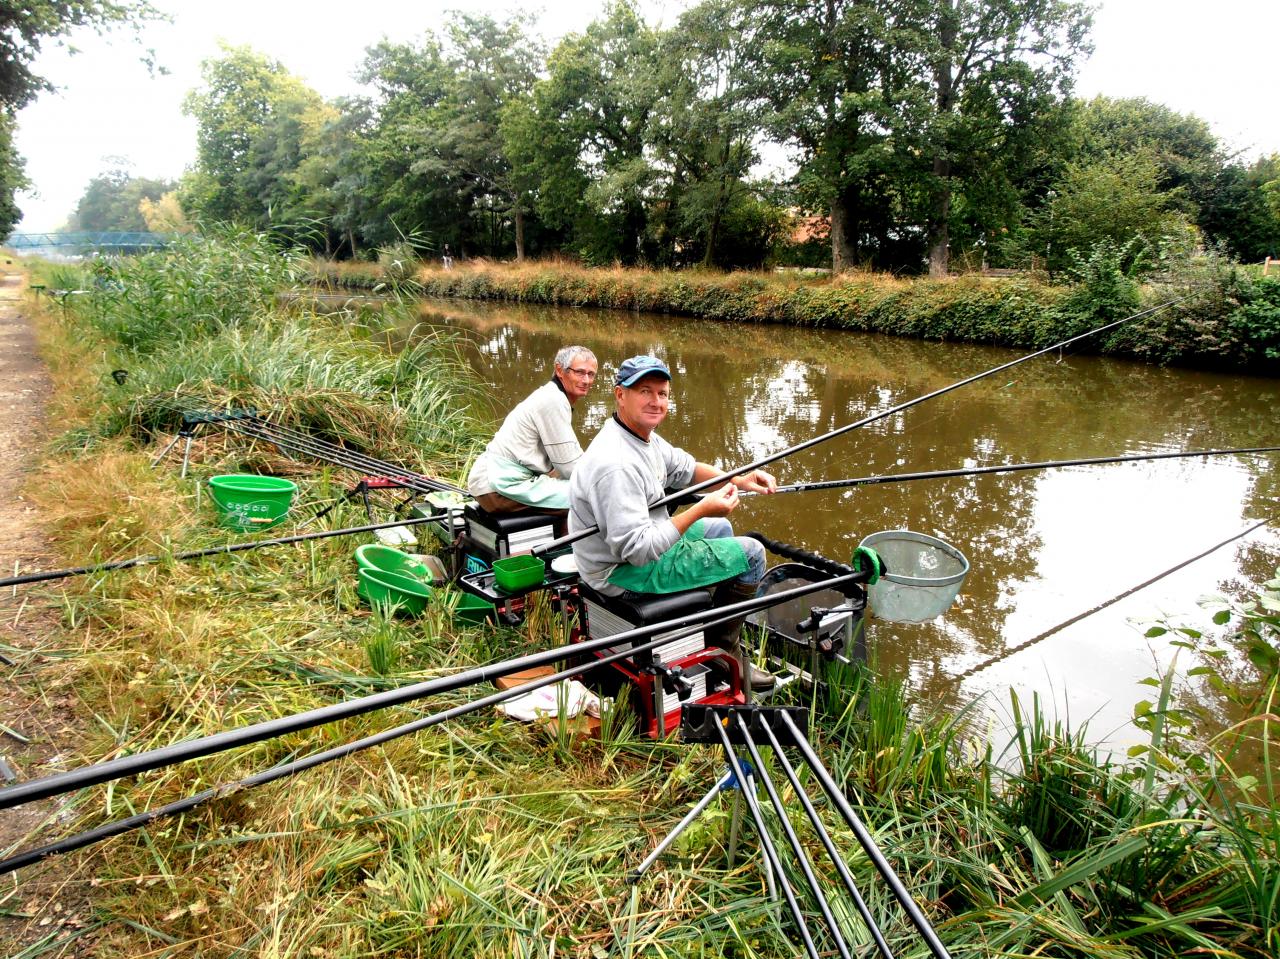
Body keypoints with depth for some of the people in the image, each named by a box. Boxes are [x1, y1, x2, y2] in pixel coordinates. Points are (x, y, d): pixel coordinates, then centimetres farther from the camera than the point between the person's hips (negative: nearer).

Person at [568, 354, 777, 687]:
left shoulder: (644, 435, 0)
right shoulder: (615, 464, -32)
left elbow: (684, 468, 17)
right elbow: (637, 550, -33)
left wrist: (739, 480, 3)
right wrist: (702, 509, -29)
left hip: (643, 539, 10)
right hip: (626, 571, -10)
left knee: (720, 529, 29)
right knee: (751, 554, -7)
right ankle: (722, 653, 11)